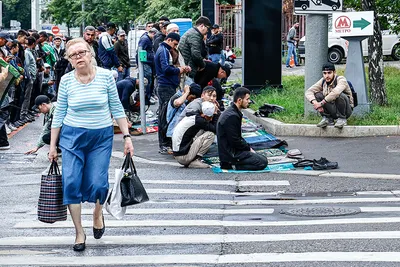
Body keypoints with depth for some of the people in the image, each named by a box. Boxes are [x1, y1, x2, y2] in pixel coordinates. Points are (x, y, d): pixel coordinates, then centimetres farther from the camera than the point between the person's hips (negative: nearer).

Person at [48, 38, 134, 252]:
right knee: (71, 183, -6)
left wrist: (127, 137, -2)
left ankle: (98, 213, 28)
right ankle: (79, 233, 7)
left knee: (97, 184, -7)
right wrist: (52, 146, 5)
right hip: (72, 137, 1)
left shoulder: (106, 76, -5)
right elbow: (59, 114, 4)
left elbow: (116, 108, 1)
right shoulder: (66, 80, -3)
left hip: (101, 137, -1)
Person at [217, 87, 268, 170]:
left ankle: (228, 164, 8)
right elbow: (235, 141, -21)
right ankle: (230, 165, -9)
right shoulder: (232, 116, -22)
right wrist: (248, 148, -7)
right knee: (263, 162, -9)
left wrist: (248, 147, 8)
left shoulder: (232, 111, 11)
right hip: (230, 153, -10)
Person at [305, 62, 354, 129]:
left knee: (340, 95, -34)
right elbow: (308, 92, -10)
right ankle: (328, 119, -7)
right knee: (317, 95, -14)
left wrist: (321, 103, -38)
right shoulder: (323, 81, -3)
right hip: (332, 110, 5)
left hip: (346, 110, -5)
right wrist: (315, 103, -29)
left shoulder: (341, 79, -21)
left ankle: (342, 118, -14)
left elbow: (336, 92, -42)